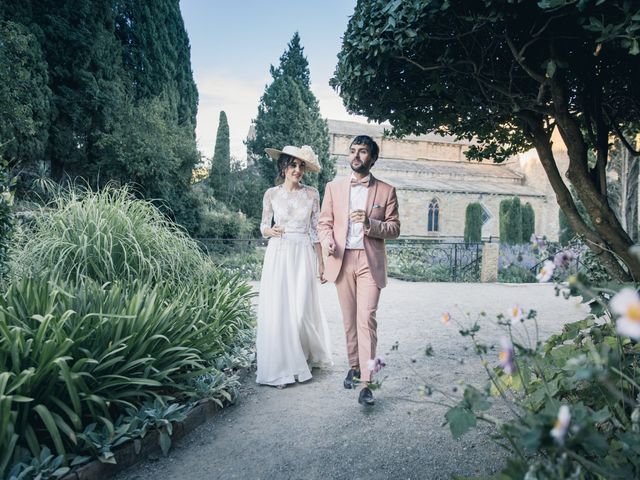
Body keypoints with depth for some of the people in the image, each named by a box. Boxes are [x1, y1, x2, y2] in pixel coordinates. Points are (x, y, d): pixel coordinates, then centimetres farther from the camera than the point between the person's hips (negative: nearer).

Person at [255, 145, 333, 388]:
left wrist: (320, 260, 5)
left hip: (303, 255, 0)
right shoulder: (271, 194, 4)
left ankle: (306, 355, 26)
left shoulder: (312, 194, 4)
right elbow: (263, 227, 10)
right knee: (276, 310, -2)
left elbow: (315, 229, 7)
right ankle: (281, 366, 11)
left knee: (301, 310, -1)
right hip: (277, 255, 1)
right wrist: (271, 231, -13)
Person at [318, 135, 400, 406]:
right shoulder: (334, 187, 11)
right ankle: (354, 366, 28)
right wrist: (327, 241, -13)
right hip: (342, 260, 3)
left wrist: (370, 224, -17)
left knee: (366, 320, -11)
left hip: (370, 261, -2)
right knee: (349, 320, 10)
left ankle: (366, 382, -7)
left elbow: (395, 228, 2)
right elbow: (324, 222, 9)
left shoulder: (386, 191, 5)